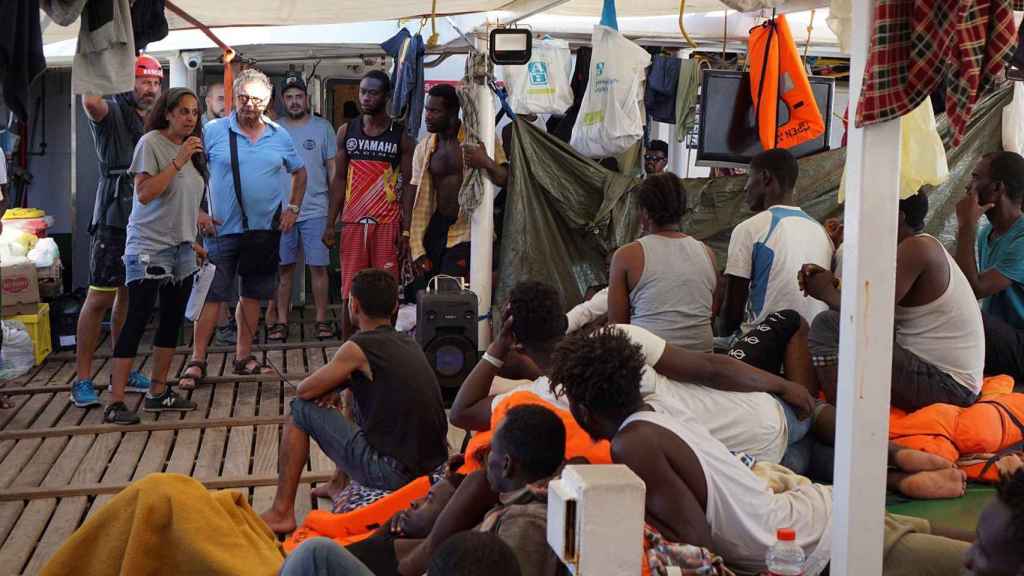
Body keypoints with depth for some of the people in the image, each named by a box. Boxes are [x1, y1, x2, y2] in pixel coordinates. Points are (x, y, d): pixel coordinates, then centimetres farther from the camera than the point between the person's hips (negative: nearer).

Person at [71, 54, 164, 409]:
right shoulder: (113, 113, -4)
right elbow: (91, 101, -29)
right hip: (114, 220, -6)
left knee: (129, 298, 14)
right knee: (99, 298, -6)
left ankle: (125, 372, 22)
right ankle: (83, 380, -1)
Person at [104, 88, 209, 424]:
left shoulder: (190, 148, 13)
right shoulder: (151, 143, -9)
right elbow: (144, 194, -19)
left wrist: (192, 241, 18)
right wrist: (178, 161, -22)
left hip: (180, 249, 8)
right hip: (149, 248, -8)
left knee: (172, 321, 10)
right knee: (137, 321, -11)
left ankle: (158, 393, 20)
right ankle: (116, 403, -9)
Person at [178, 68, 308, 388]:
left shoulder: (280, 137, 7)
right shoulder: (213, 132, -3)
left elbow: (299, 172, 20)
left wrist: (293, 208, 10)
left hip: (264, 229, 4)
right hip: (223, 229, -3)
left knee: (252, 295, 11)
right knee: (212, 295, -4)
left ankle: (244, 356, 21)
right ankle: (197, 361, 1)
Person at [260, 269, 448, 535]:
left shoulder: (358, 348, -11)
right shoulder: (409, 343, 11)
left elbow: (304, 390, -2)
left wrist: (331, 384, 19)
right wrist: (337, 386, 11)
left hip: (391, 471, -8)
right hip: (431, 464, 8)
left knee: (301, 410, 5)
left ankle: (282, 512, 9)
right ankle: (339, 483, 43)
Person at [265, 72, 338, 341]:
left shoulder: (322, 127, 3)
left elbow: (332, 168, 5)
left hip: (315, 210, -1)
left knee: (318, 266, 0)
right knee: (284, 268, 5)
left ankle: (322, 319, 9)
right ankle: (281, 321, 12)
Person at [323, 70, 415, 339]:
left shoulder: (401, 136, 3)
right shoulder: (347, 132, 10)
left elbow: (408, 185, 1)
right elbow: (339, 179, 12)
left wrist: (406, 231, -7)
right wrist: (330, 224, 5)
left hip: (388, 225, -2)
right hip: (353, 223, 2)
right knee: (350, 293, 2)